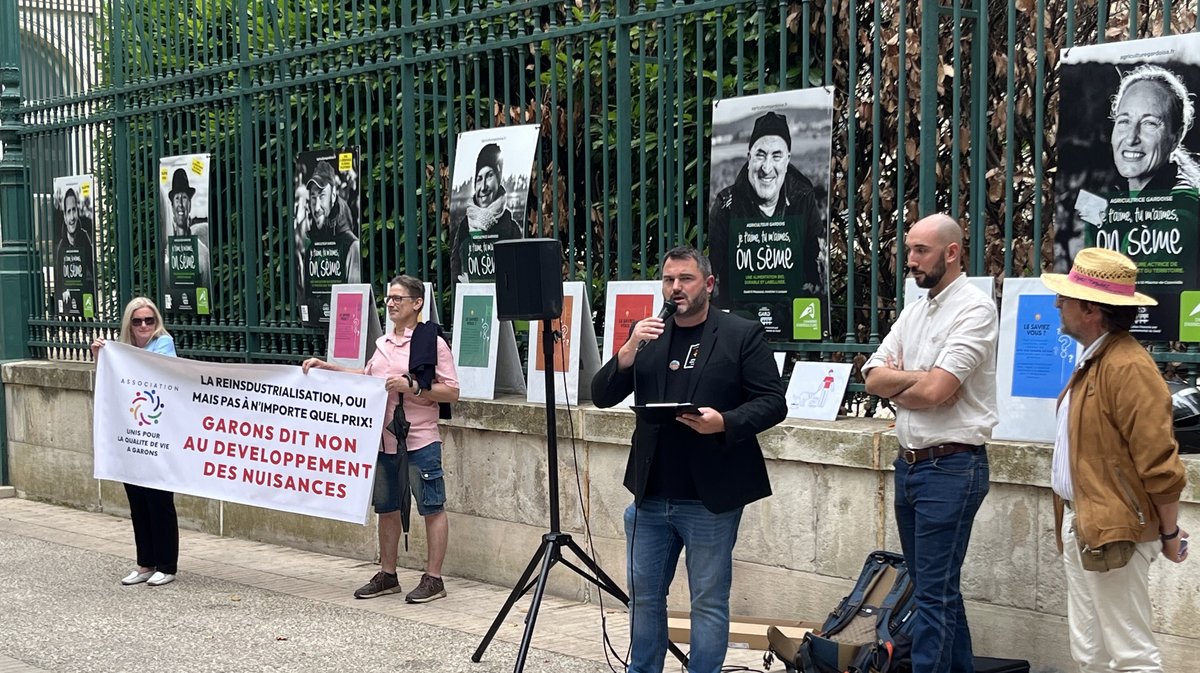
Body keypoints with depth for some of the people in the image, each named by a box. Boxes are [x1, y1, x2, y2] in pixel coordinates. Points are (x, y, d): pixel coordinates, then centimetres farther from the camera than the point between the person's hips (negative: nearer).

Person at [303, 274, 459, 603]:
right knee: (386, 509, 15)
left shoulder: (432, 342, -8)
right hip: (384, 440, 7)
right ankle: (387, 575, 27)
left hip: (420, 440, -7)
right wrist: (326, 366, 23)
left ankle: (433, 579, 7)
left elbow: (452, 392, -9)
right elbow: (368, 378, 29)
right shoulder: (382, 344, 12)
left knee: (432, 508, 0)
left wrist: (412, 386, -20)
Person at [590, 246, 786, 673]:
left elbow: (773, 402, -6)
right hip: (651, 497, 5)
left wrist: (725, 422, -23)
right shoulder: (646, 337, 12)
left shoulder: (743, 334, -2)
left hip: (710, 498, -4)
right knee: (644, 596, 13)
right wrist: (628, 351, -11)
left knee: (709, 602, 4)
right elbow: (601, 397, 6)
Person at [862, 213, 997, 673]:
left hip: (951, 466, -9)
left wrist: (896, 385, -2)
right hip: (909, 463, 9)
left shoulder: (974, 308, -12)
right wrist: (921, 378, -11)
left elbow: (935, 390, -20)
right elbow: (873, 378, 6)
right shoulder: (914, 312, 14)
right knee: (935, 587, 16)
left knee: (935, 594, -6)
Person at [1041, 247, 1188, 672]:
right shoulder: (1093, 362, 14)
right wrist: (1072, 525, 17)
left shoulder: (1127, 367, -19)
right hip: (1081, 529, 10)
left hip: (1114, 535, -10)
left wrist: (1170, 532, -11)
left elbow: (1159, 461, -20)